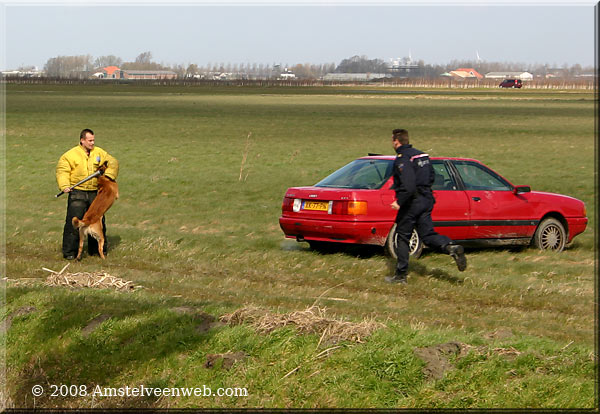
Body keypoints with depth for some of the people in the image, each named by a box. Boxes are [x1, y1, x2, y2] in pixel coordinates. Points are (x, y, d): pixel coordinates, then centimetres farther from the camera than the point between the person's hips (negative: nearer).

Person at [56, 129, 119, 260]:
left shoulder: (99, 153, 9)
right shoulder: (70, 155, -2)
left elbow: (112, 162, 10)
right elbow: (62, 171, -5)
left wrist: (108, 174, -8)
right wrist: (64, 185, -20)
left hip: (95, 192, 4)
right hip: (77, 192, -4)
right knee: (74, 221, -10)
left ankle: (97, 248, 26)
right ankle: (69, 251, -4)